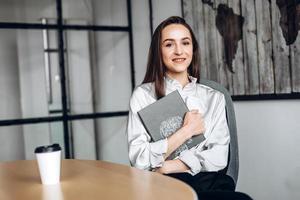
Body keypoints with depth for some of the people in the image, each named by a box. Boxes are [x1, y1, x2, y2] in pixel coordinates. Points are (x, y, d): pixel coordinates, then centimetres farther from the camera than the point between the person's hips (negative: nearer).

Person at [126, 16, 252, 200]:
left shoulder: (214, 97, 14)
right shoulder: (143, 95, 6)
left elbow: (219, 157, 1)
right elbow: (139, 161, -4)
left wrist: (166, 167, -10)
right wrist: (186, 131, -4)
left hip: (209, 182, 4)